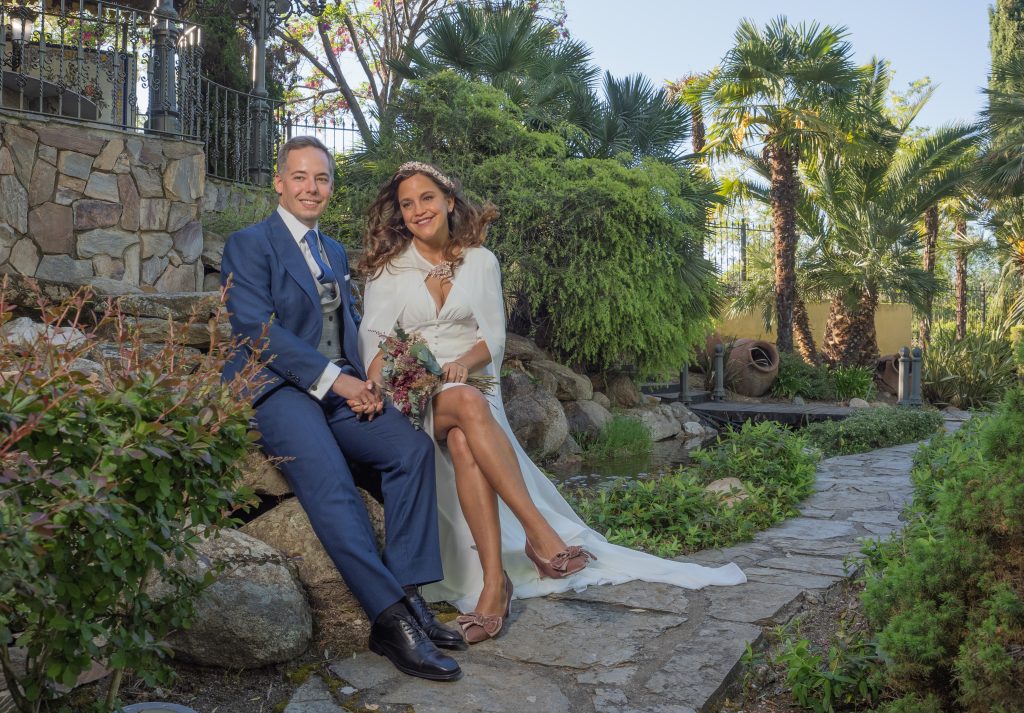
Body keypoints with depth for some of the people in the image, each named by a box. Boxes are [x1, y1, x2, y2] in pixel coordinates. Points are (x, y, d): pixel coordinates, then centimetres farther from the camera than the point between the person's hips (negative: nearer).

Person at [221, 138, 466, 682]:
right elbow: (256, 329, -11)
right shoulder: (249, 245, 2)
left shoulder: (336, 254, 24)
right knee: (328, 478, -32)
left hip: (341, 389, 6)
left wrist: (365, 380, -1)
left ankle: (408, 596, -19)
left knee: (412, 447, -20)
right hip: (276, 389, -6)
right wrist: (333, 378, -17)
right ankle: (390, 618, -31)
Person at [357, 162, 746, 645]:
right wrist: (379, 376, -24)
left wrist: (463, 363, -16)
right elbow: (373, 334, -1)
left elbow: (494, 338, 7)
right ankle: (539, 529, -43)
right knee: (468, 405, -38)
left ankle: (493, 580, -40)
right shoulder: (387, 267, 9)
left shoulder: (480, 261, 10)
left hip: (469, 380, 1)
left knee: (464, 444, -37)